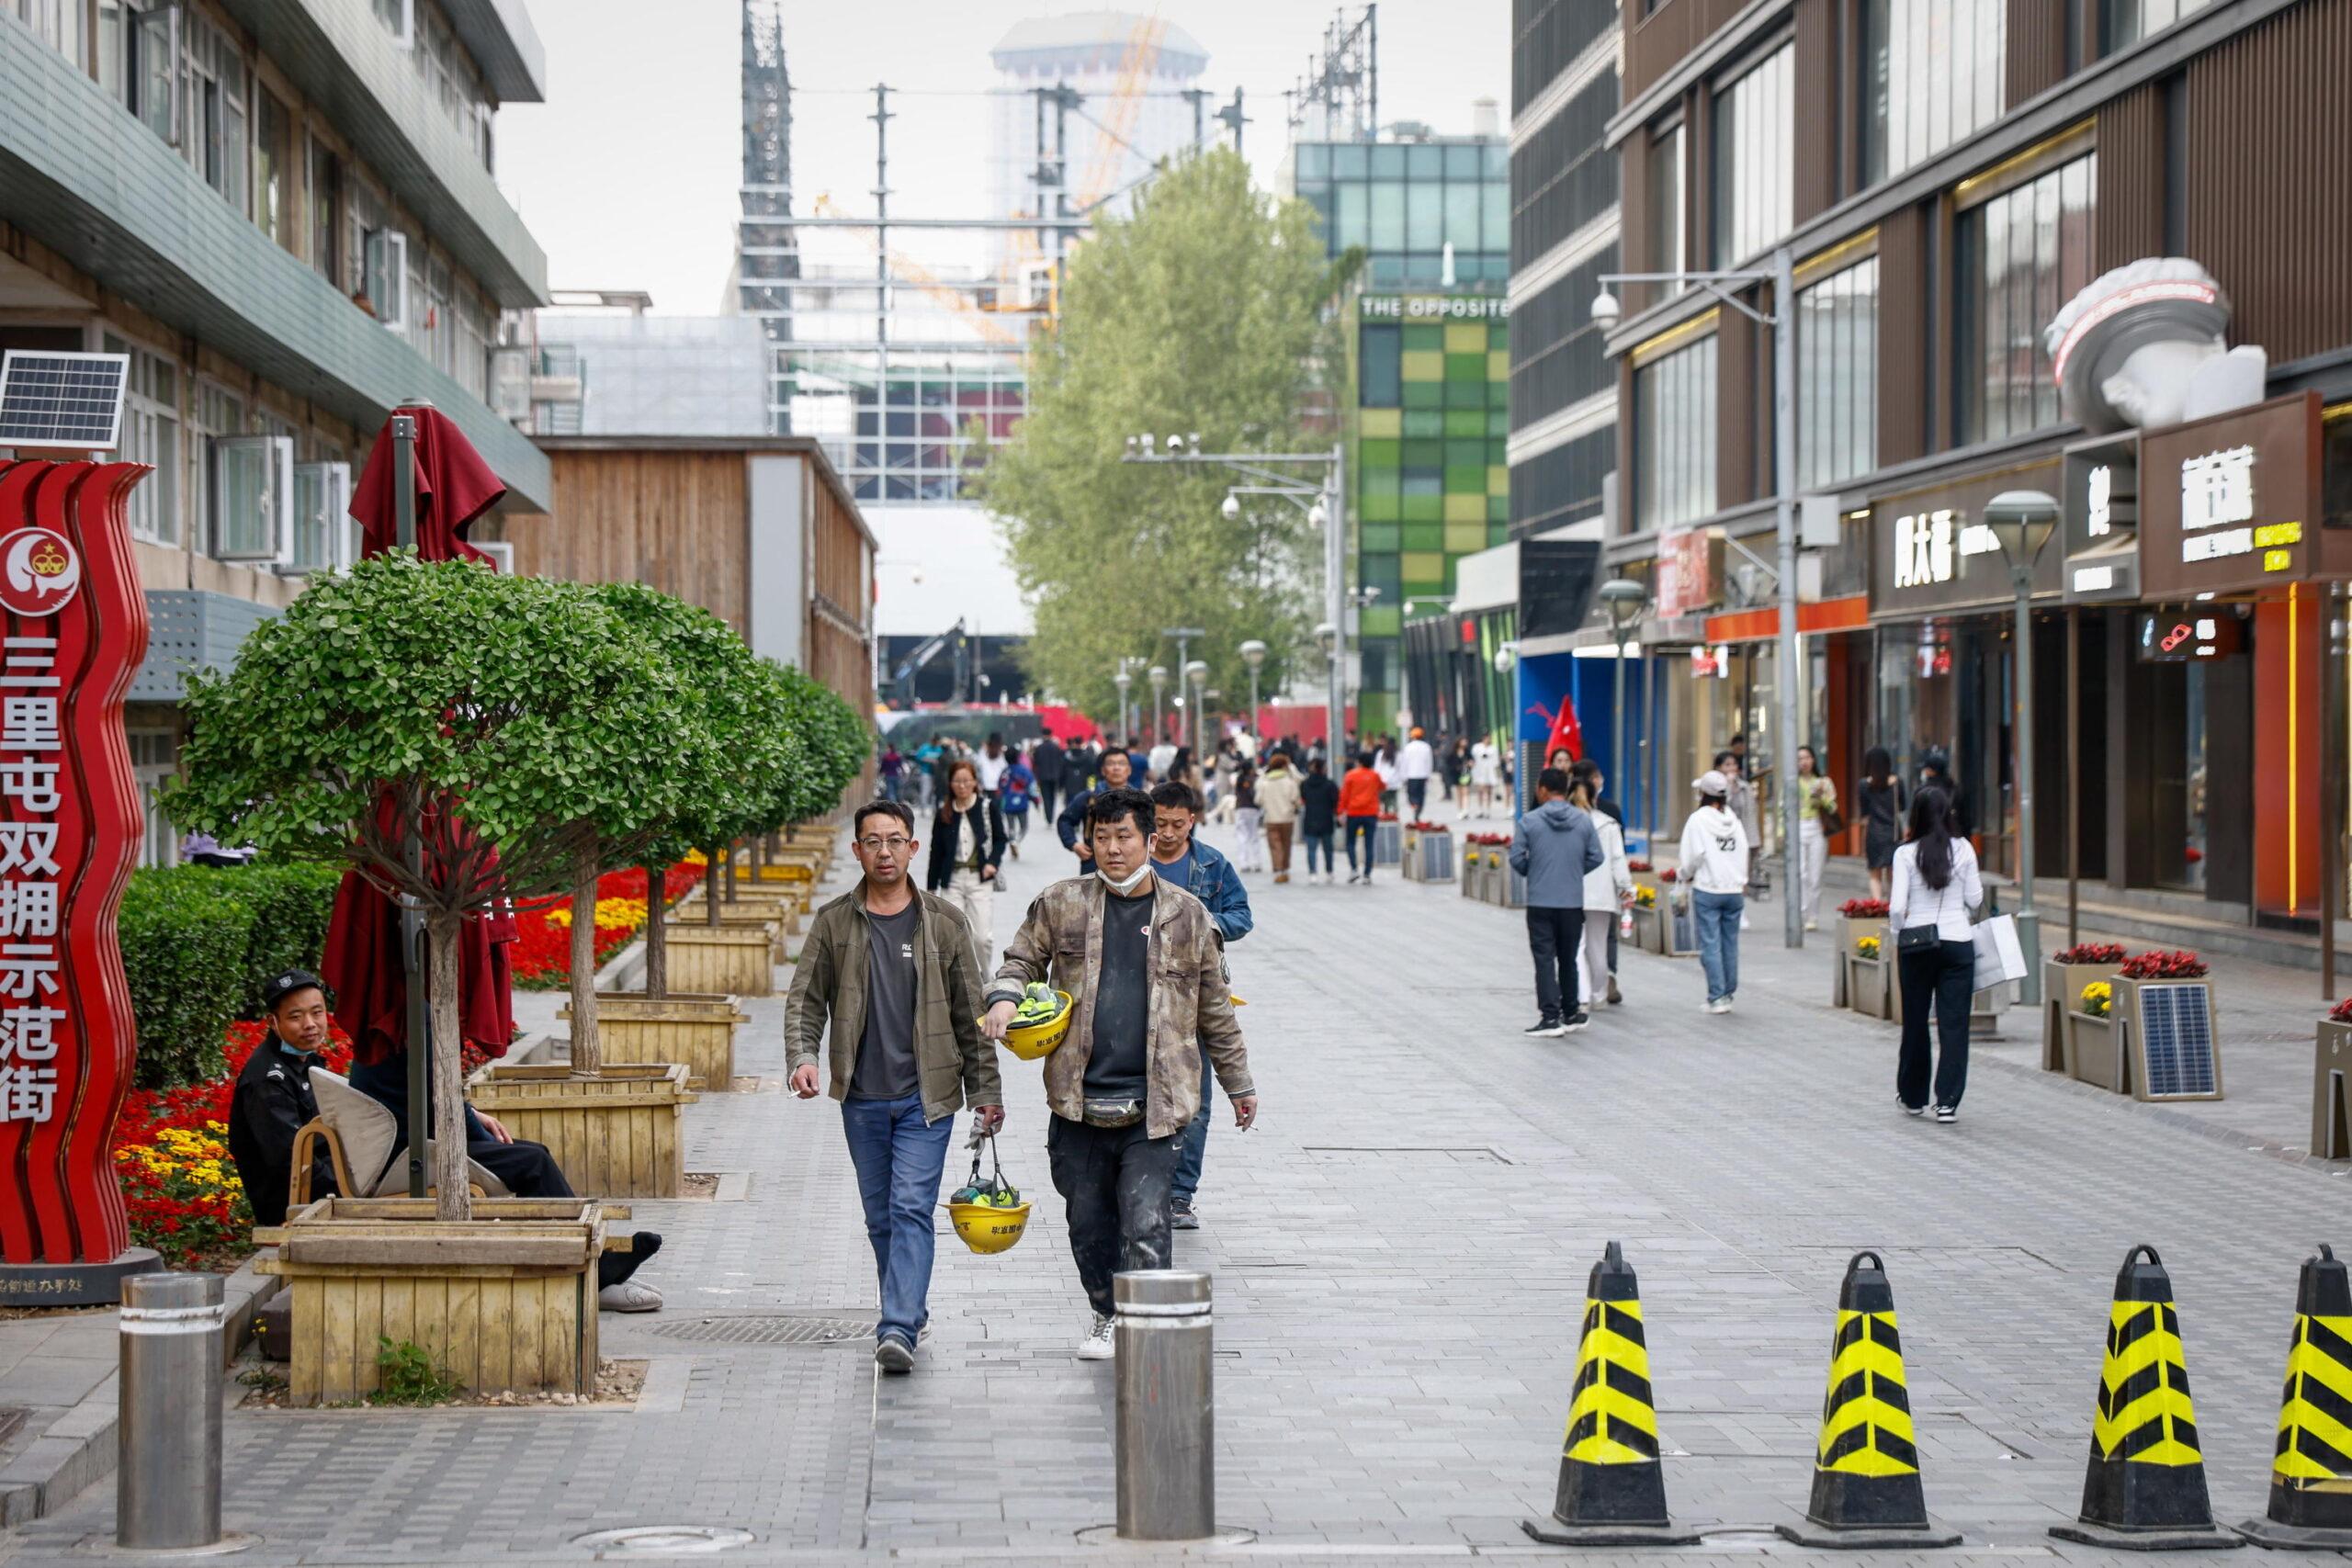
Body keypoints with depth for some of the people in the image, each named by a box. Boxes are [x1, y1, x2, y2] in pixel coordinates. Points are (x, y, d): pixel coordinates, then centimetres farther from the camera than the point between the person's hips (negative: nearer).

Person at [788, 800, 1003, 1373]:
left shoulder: (944, 923, 2)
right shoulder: (833, 923, 4)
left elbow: (971, 1014, 6)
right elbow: (805, 999, 4)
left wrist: (985, 1091, 5)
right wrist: (802, 1056, -15)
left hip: (927, 1094, -2)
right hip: (862, 1098, 2)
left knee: (911, 1208, -13)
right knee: (880, 1215, 11)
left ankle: (899, 1328, -19)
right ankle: (909, 1310, 28)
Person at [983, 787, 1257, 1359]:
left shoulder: (1187, 915, 6)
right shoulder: (1061, 904, 6)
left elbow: (1215, 1008, 14)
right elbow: (1022, 960, 17)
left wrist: (1239, 1084, 20)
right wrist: (1005, 997, -7)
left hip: (1153, 1104, -2)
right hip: (1079, 1102, 2)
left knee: (1145, 1225, -12)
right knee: (1088, 1221, 14)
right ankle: (1106, 1316, 34)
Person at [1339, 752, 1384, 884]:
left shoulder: (1351, 775, -4)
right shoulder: (1375, 775, 3)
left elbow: (1344, 794, -4)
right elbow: (1382, 787, 21)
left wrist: (1341, 812, -1)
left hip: (1354, 813, -1)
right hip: (1371, 813, 1)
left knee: (1351, 842, 12)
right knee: (1369, 846, 2)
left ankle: (1353, 869, -4)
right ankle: (1367, 875, -2)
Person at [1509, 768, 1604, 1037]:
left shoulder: (1528, 822, -8)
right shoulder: (1584, 821, 1)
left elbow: (1516, 858, -8)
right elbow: (1596, 858, 2)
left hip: (1540, 903, -3)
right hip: (1573, 903, 3)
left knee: (1545, 960, 0)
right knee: (1568, 959, 16)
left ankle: (1550, 1017, -7)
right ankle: (1571, 1013, 24)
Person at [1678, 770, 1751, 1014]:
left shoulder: (1698, 819, -9)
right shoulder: (1734, 821, 5)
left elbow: (1692, 856, -11)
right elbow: (1744, 853, 8)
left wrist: (1686, 876, 8)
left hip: (1707, 891, -5)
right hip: (1734, 891, 5)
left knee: (1710, 945, -1)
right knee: (1730, 943, 11)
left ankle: (1717, 998, -4)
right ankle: (1729, 993, 15)